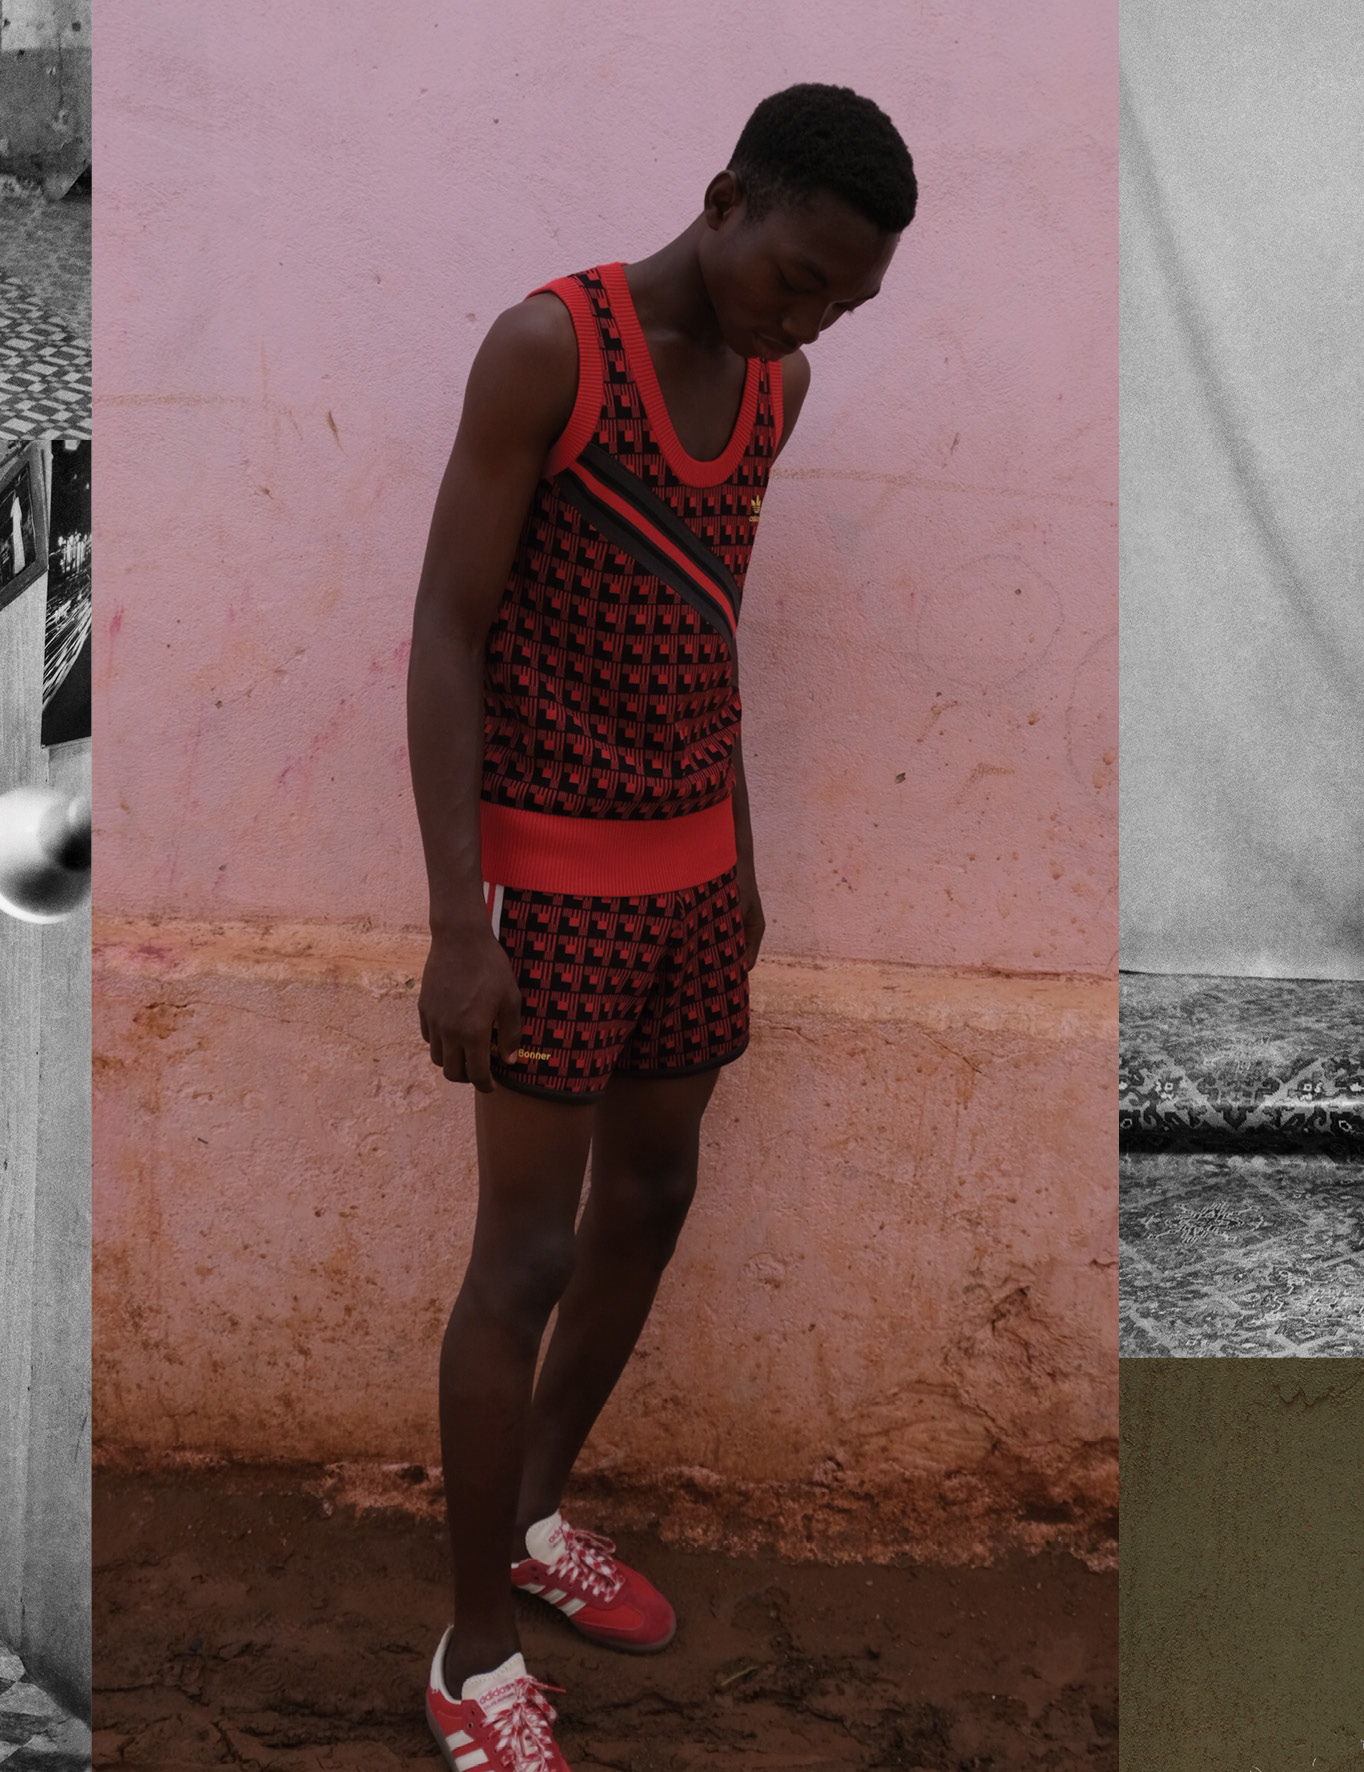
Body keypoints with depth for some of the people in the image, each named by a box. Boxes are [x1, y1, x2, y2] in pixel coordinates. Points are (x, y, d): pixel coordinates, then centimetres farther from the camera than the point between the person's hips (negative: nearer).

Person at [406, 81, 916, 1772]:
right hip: (549, 880, -7)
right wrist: (456, 923, -21)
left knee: (651, 1201, 16)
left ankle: (537, 1508, 37)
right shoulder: (543, 344, -17)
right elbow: (444, 636, -17)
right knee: (526, 1253, -3)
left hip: (691, 869, 7)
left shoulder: (774, 386, 5)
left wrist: (737, 862, 17)